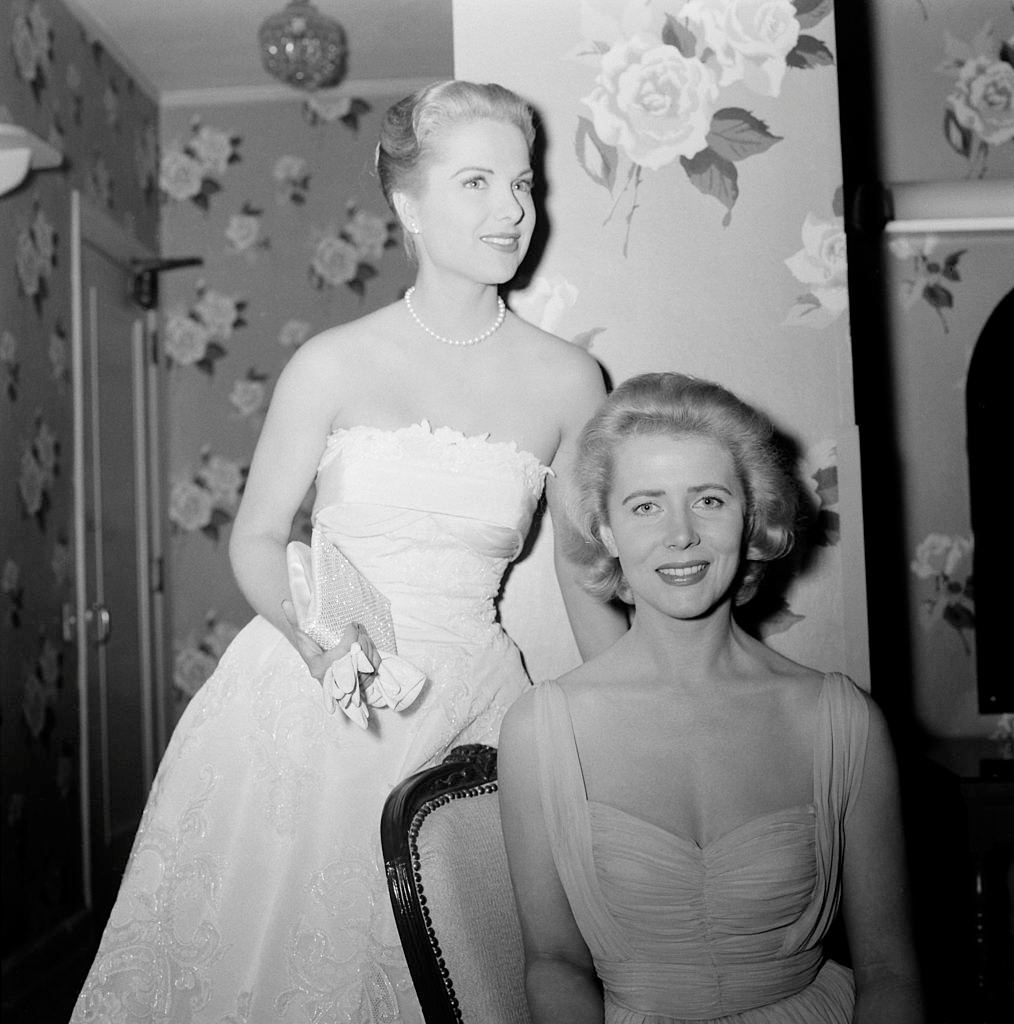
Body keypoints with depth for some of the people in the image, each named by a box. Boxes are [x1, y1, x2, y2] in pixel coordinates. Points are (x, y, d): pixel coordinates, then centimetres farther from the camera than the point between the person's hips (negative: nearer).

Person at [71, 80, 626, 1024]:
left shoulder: (566, 380, -2)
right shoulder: (334, 363, -5)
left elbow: (586, 574, 6)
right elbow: (256, 538, 3)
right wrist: (313, 640, -16)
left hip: (464, 706, 1)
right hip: (307, 692, 0)